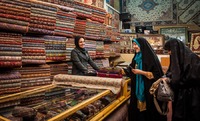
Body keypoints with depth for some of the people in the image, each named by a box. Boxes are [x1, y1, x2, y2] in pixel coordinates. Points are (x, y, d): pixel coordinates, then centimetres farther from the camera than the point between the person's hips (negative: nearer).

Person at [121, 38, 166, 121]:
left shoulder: (150, 56, -14)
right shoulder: (136, 57, 7)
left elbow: (157, 74, -17)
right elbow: (131, 70, 16)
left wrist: (141, 72, -20)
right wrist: (122, 70, 1)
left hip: (149, 89, -6)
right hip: (138, 89, 6)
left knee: (149, 110, 4)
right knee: (137, 108, 11)